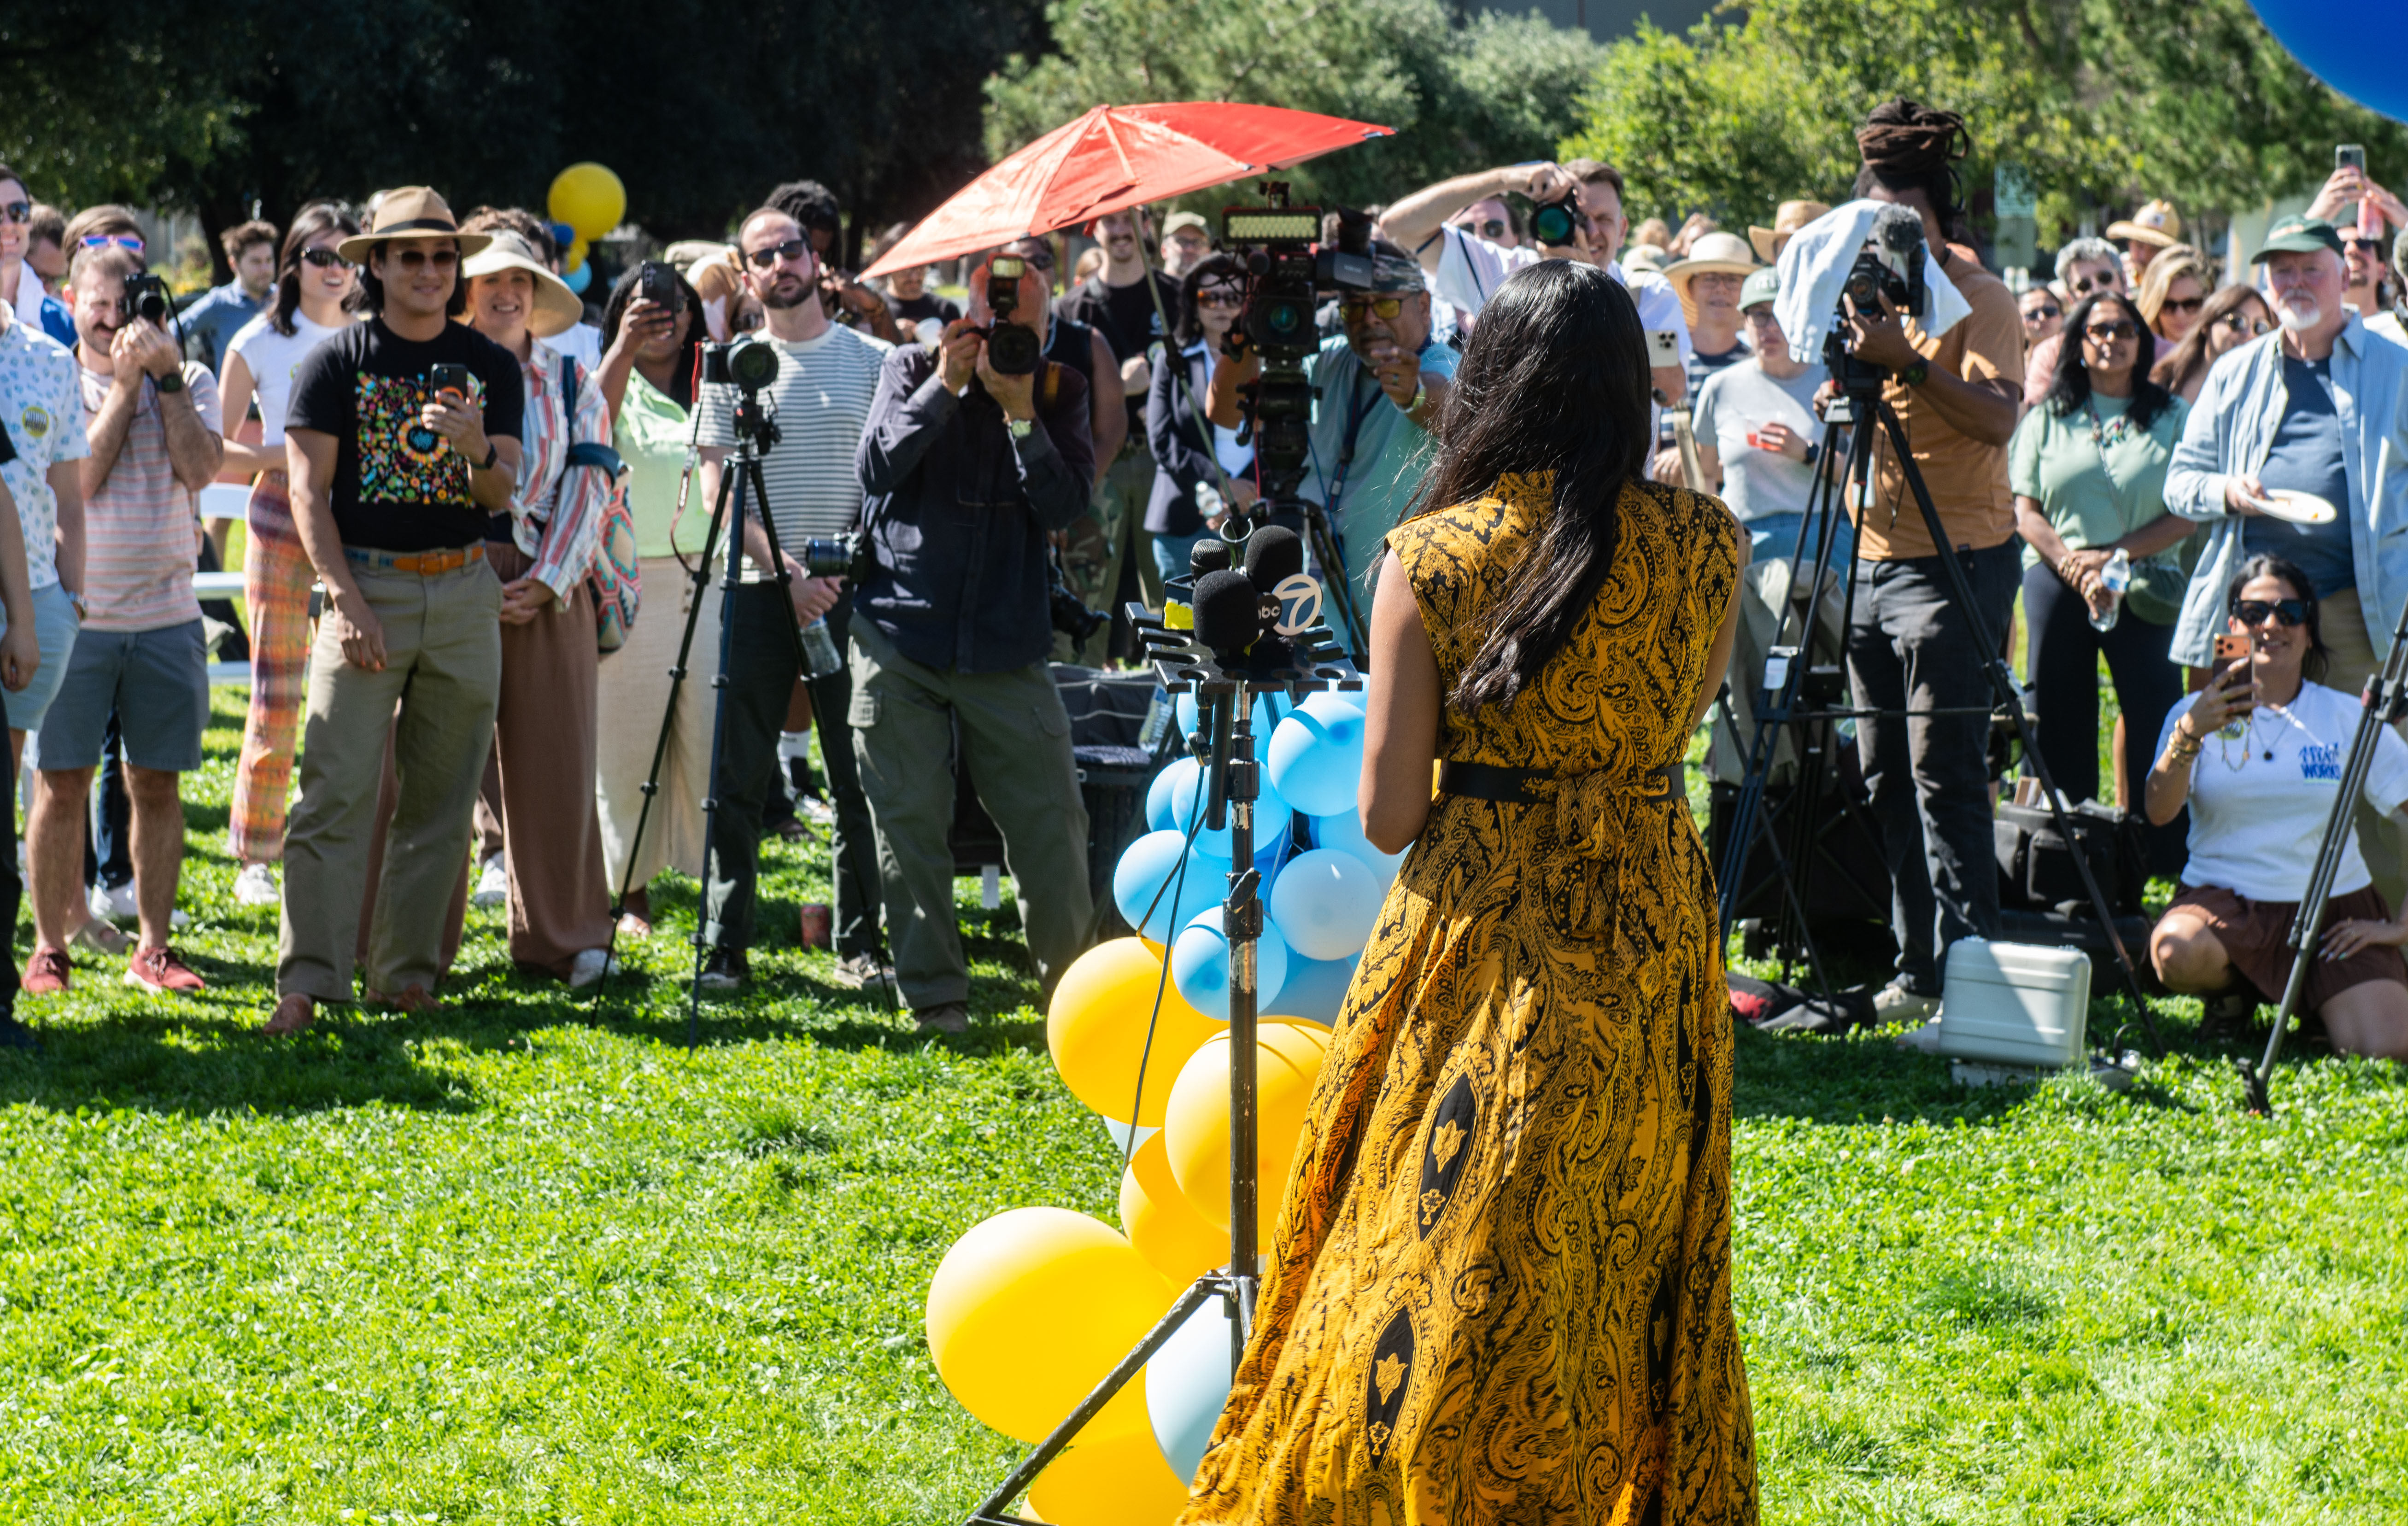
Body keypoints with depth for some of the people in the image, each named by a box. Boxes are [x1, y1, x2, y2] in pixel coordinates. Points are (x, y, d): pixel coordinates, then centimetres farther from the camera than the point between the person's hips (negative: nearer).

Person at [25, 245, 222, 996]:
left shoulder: (188, 381, 8)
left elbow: (201, 468, -8)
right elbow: (79, 478, -11)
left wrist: (165, 375, -10)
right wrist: (125, 382, -11)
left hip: (165, 616, 2)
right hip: (74, 615, -2)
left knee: (158, 785, 5)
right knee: (62, 786, -1)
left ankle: (153, 948, 13)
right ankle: (50, 947, 8)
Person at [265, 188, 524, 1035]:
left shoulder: (491, 367, 9)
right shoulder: (336, 362, 2)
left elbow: (502, 496, 4)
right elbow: (309, 492, -2)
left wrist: (476, 450, -18)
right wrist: (347, 600, -12)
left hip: (464, 591, 3)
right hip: (365, 586, -3)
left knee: (441, 797, 4)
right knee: (337, 791, -11)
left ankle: (407, 972, 11)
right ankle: (307, 980, -14)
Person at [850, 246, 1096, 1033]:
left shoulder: (1058, 391, 4)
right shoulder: (912, 370, 4)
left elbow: (1068, 506, -5)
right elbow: (875, 469, -8)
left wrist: (1021, 416, -15)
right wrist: (944, 388, -13)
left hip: (1006, 645, 0)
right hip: (901, 637, 0)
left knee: (1051, 820, -1)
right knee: (910, 821, 1)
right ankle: (934, 991, 11)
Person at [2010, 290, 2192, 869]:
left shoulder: (2171, 417, 8)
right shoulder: (2048, 417, 11)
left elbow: (2185, 517, 1)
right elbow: (2026, 511, 6)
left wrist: (2114, 555, -11)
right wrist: (2074, 566, -10)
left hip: (2145, 585, -1)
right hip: (2057, 579, 2)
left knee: (2154, 723, -8)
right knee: (2060, 722, 2)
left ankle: (2165, 859, -4)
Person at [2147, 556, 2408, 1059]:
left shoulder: (2349, 717, 4)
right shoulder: (2198, 713, 3)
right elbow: (2158, 811, -14)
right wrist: (2189, 735, -31)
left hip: (2337, 908, 1)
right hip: (2224, 900, 0)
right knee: (2176, 951, -37)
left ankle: (2318, 1003, 14)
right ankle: (2232, 992, 2)